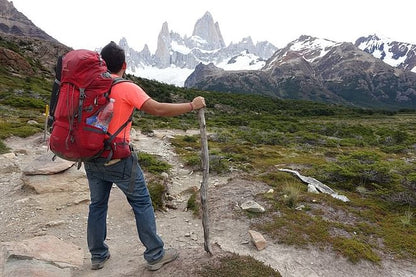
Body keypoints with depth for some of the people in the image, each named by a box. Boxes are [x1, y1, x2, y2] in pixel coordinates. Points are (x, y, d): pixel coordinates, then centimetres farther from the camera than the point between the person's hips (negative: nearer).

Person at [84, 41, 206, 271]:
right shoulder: (127, 88, -14)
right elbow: (158, 109, -21)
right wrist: (192, 106, -13)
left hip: (91, 158, 7)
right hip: (118, 160, -6)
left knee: (97, 205, 19)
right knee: (142, 204, 7)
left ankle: (98, 256, 34)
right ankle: (155, 255, 19)